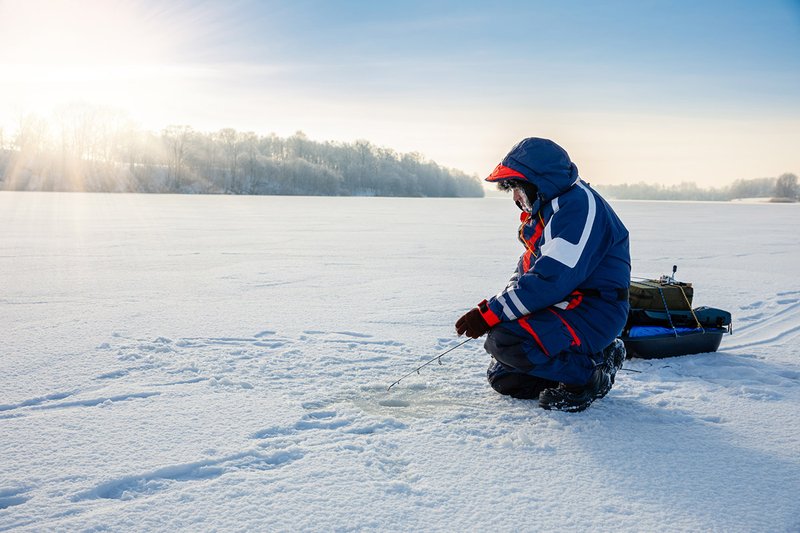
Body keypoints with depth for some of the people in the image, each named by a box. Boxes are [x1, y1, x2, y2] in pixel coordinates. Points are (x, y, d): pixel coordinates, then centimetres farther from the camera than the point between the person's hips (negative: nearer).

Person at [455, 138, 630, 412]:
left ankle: (588, 374, -9)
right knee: (503, 378, 9)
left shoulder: (579, 204, -20)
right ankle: (586, 358, 16)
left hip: (593, 314, -10)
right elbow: (528, 270, 17)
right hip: (564, 309, 10)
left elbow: (551, 278, -29)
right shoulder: (545, 209, 13)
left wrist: (491, 313, -26)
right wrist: (491, 307, 0)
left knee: (506, 340, -29)